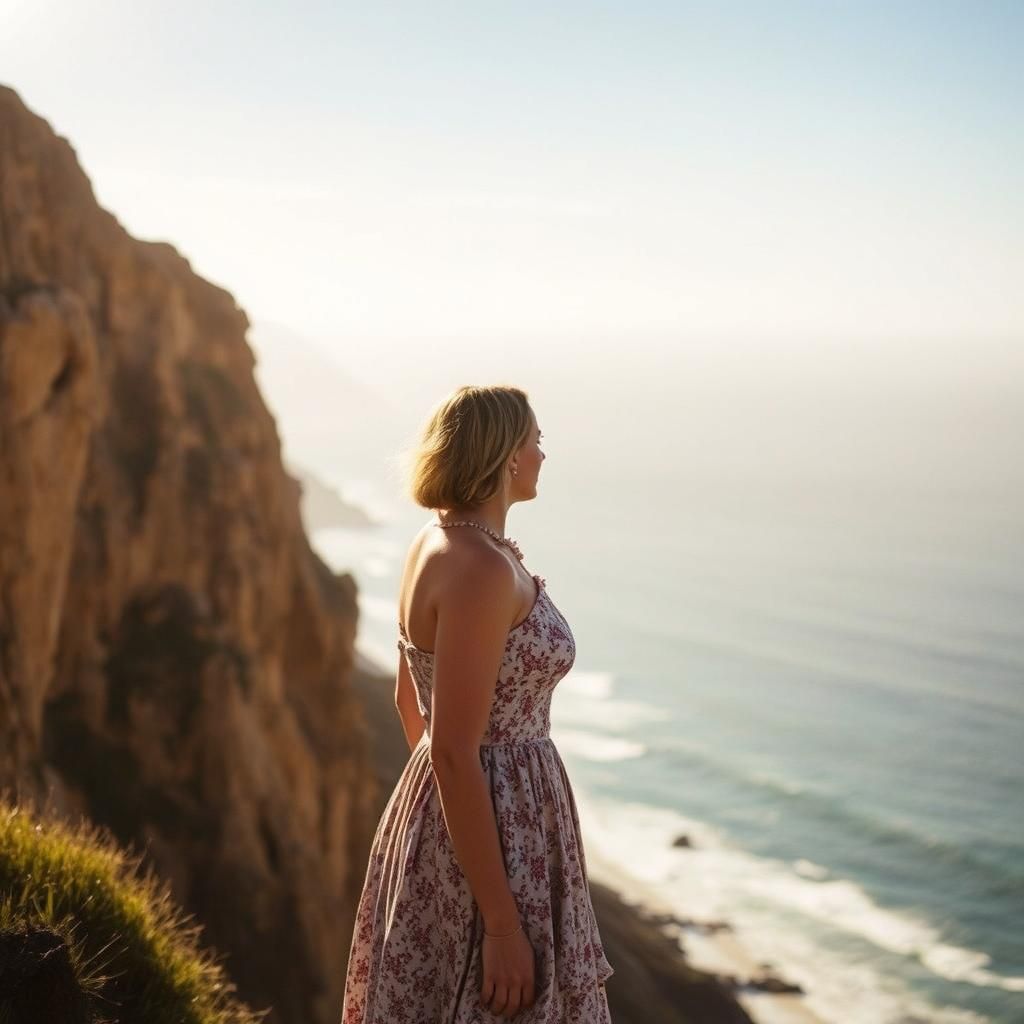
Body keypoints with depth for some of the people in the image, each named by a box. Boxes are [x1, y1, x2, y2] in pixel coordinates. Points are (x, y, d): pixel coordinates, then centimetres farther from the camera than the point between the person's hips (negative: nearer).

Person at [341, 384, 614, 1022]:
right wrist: (503, 926, -22)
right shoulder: (481, 571, -23)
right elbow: (452, 754, -25)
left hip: (442, 820, 10)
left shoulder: (436, 545, 6)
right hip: (490, 842, -10)